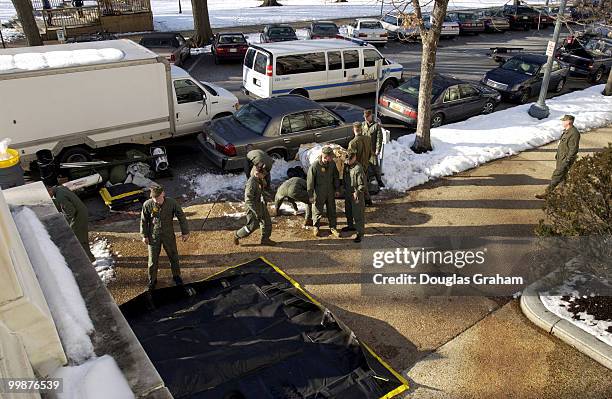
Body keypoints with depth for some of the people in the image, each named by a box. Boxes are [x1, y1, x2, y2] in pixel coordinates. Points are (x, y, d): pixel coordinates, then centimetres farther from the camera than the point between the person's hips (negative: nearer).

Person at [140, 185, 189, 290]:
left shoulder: (172, 202, -20)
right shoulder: (147, 205, -19)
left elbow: (181, 216, -8)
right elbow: (144, 221, -4)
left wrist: (185, 232, -3)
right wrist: (144, 235, 2)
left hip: (169, 235, 1)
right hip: (153, 236, 0)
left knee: (173, 257, 17)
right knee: (153, 260, 12)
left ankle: (176, 276, 41)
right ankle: (152, 280, 36)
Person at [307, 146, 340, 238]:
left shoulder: (332, 164, -7)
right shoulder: (314, 165, -21)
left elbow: (336, 177, 8)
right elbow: (310, 181, -15)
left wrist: (336, 189, 13)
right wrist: (310, 195, -12)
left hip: (330, 192, 4)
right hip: (319, 193, -4)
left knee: (332, 210, 14)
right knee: (317, 211, 10)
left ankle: (333, 227, 28)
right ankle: (316, 227, 31)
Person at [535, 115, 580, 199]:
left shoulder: (574, 133, -22)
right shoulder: (566, 131, 10)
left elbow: (573, 149, -23)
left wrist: (567, 161, -23)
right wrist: (558, 154, 24)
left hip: (565, 159, -10)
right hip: (561, 158, 10)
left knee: (557, 175, -6)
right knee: (562, 176, 17)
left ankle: (547, 193, -3)